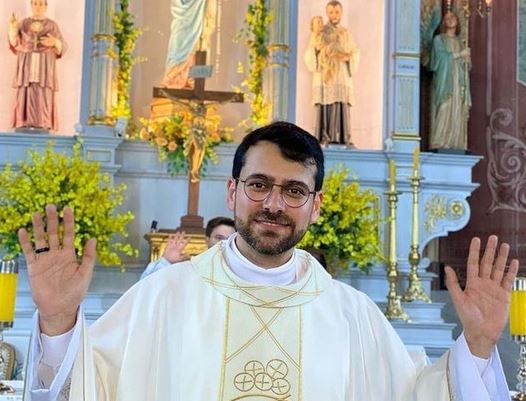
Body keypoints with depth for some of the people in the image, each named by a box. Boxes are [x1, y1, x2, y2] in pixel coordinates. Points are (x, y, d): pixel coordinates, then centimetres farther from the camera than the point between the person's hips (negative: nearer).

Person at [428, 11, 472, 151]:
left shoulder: (459, 42, 23)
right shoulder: (439, 39, 8)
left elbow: (467, 67, 21)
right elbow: (441, 56, -10)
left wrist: (467, 60, -1)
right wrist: (460, 54, -3)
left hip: (459, 83, 5)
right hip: (444, 81, -5)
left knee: (457, 116, -4)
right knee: (443, 113, -14)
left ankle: (455, 146, -7)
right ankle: (439, 145, -17)